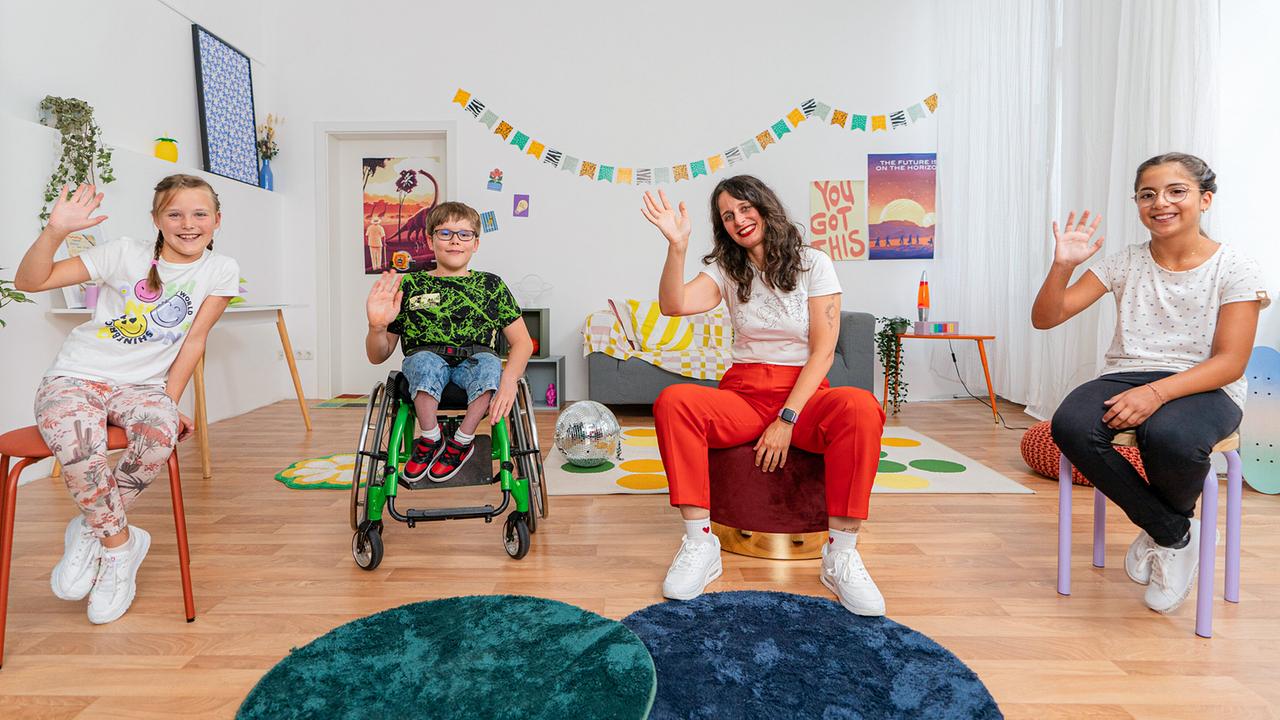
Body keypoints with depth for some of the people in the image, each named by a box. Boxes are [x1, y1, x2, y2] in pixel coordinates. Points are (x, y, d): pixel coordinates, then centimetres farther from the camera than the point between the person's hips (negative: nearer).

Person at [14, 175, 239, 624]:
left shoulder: (219, 271, 0)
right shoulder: (125, 255, -5)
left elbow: (194, 340, 2)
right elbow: (29, 281, -6)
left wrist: (170, 403, -3)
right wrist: (55, 231, -22)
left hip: (141, 385, 1)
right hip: (75, 377, -1)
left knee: (161, 432, -34)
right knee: (77, 444, -34)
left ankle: (91, 529, -8)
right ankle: (121, 543, -9)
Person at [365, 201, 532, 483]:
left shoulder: (490, 284, 10)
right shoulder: (410, 285, 8)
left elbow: (522, 341, 2)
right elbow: (377, 356, 10)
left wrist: (509, 379, -18)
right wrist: (377, 328, -14)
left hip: (473, 362, 0)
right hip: (424, 361, 0)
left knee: (489, 363, -33)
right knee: (425, 359, -34)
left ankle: (461, 441, -13)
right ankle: (430, 439, -13)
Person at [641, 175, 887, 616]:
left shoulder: (812, 264, 4)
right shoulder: (725, 270, 12)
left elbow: (823, 350, -5)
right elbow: (674, 305, -8)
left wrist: (786, 419, -15)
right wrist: (677, 245, -22)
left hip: (804, 394, -1)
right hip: (743, 393, 2)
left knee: (860, 408, -35)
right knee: (672, 402, -28)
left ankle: (841, 554, -24)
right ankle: (700, 543, -23)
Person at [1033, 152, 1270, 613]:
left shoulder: (1235, 269, 1)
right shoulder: (1125, 263, 8)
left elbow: (1231, 362, -8)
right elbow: (1044, 318, 2)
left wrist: (1157, 392, -25)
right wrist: (1063, 266, -16)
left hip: (1203, 389, -3)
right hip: (1126, 378, 3)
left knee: (1167, 436, -39)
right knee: (1070, 425, -32)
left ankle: (1159, 534, -2)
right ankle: (1176, 534, -8)